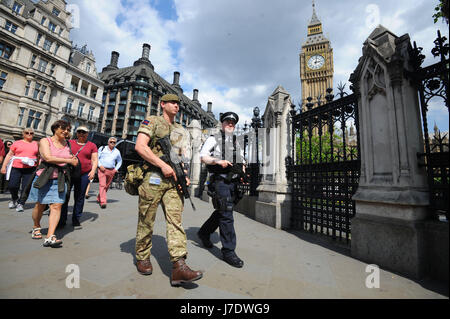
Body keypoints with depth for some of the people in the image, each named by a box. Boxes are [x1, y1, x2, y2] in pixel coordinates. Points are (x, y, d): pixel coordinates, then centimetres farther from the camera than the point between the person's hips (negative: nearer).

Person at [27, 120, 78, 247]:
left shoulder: (67, 144, 12)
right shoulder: (45, 141, -1)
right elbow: (48, 158, -15)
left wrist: (73, 160, 4)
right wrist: (69, 161, -14)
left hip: (60, 179, 2)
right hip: (44, 178, -2)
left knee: (56, 206, -8)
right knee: (40, 205, 11)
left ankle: (50, 237, -9)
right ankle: (36, 227, 38)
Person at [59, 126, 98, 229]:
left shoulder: (92, 145, 8)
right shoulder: (69, 143, 11)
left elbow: (95, 160, 5)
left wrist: (93, 170, -10)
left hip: (84, 174, 0)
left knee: (79, 197, 5)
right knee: (64, 196, -4)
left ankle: (76, 220, 17)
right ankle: (61, 221, 8)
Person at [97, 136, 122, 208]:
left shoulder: (117, 152, 11)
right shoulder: (102, 148, 5)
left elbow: (119, 161, 23)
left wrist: (116, 169, 9)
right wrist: (100, 165, -8)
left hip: (111, 171, 3)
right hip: (102, 170, -3)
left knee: (107, 186, 9)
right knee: (102, 185, -13)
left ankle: (99, 198, 29)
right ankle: (103, 202, -15)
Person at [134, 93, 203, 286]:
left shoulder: (181, 130, 21)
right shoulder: (152, 121, 5)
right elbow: (140, 146, -10)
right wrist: (163, 165, -16)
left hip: (173, 180, 5)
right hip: (153, 177, -4)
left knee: (175, 220, -4)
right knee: (146, 220, 8)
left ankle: (179, 267, -3)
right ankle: (142, 258, 29)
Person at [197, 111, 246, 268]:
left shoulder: (237, 144, 22)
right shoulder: (213, 139, 4)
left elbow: (241, 162, 23)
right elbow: (203, 157, -5)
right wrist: (218, 161, -21)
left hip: (233, 182, 7)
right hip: (220, 180, -7)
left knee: (221, 212, 15)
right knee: (226, 214, -8)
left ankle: (204, 232, 37)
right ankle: (228, 251, 4)